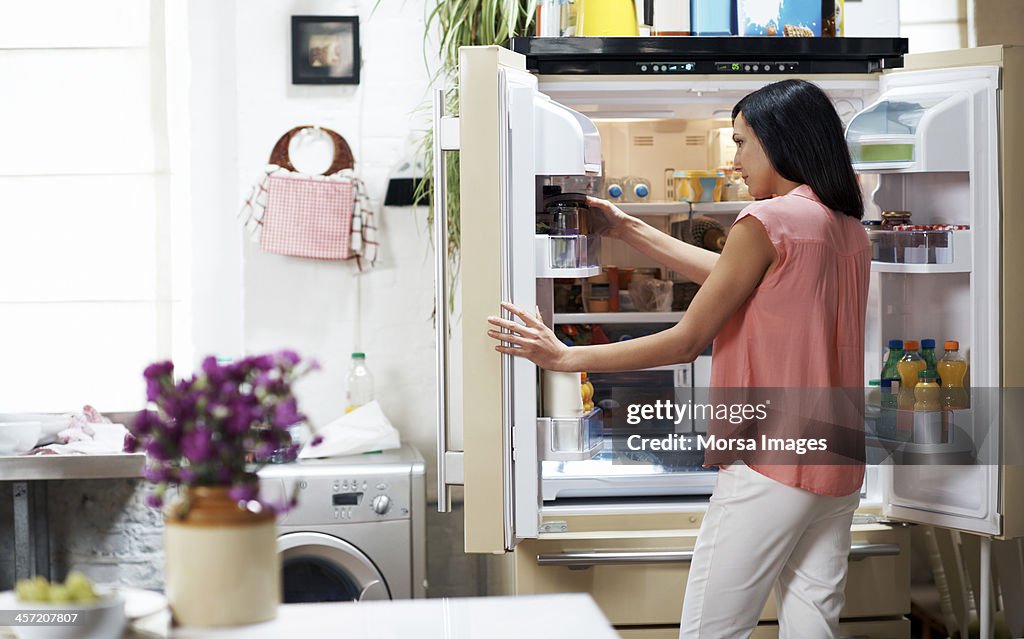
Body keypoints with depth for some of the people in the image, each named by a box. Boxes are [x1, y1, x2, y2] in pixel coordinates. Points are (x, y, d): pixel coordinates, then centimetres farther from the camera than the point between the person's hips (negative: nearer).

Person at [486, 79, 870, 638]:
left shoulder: (767, 221, -12)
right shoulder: (849, 229, 12)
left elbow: (686, 342, -11)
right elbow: (732, 279, 18)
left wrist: (565, 357, -6)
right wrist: (628, 230, 22)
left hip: (770, 462, -8)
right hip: (838, 468, 8)